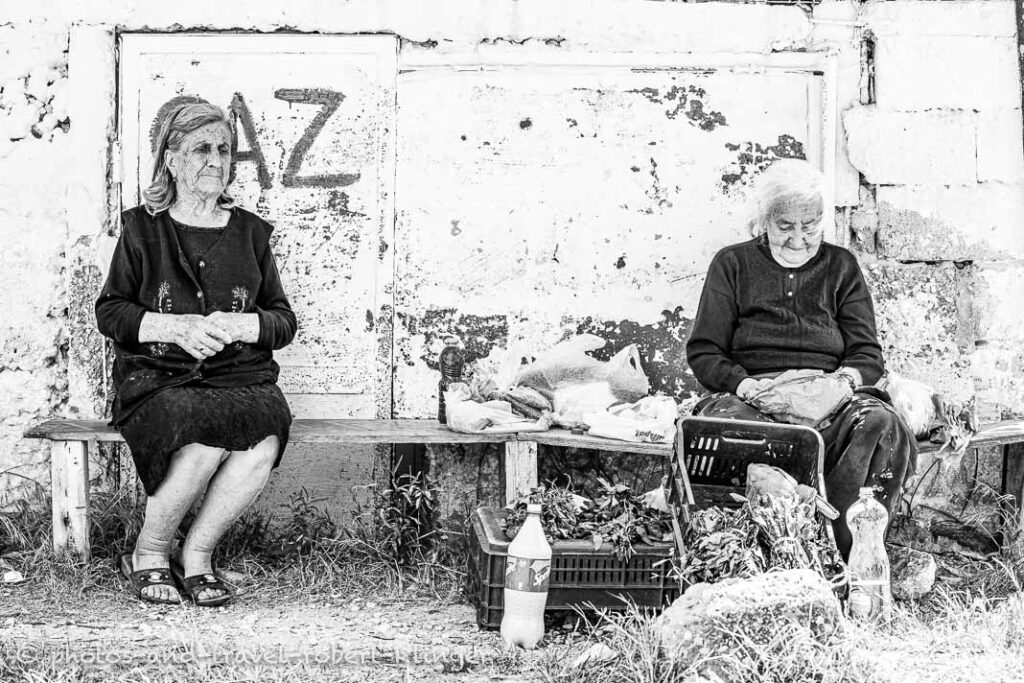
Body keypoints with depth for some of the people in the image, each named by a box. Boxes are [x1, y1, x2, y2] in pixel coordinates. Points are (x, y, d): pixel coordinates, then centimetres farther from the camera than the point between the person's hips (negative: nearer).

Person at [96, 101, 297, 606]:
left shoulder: (250, 233, 15)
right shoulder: (142, 229, 8)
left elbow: (284, 321, 14)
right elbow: (109, 312, 5)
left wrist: (241, 326, -9)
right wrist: (174, 326, -12)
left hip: (240, 378, 3)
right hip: (158, 379, -2)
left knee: (262, 446, -31)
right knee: (206, 444, -34)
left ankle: (197, 558, -8)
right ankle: (148, 555, -7)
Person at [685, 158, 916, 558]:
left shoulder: (841, 267, 20)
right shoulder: (733, 265, 16)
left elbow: (869, 355, 14)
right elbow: (702, 352, 9)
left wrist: (848, 376, -11)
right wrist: (743, 383, -12)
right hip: (751, 396, -1)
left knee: (880, 425, -33)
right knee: (725, 423, -38)